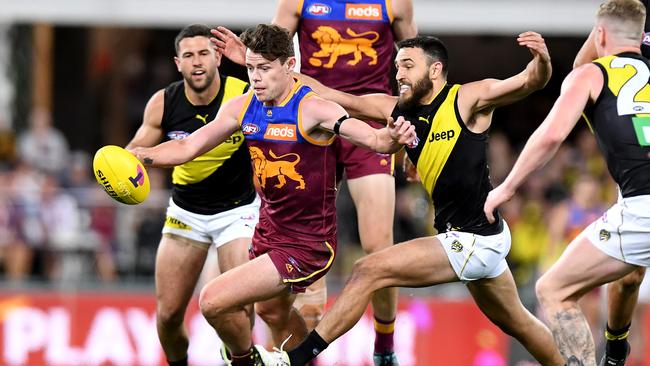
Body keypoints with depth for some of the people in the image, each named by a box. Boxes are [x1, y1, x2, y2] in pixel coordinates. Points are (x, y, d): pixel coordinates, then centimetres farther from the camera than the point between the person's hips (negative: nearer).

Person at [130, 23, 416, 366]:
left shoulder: (312, 110, -22)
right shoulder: (242, 107, -2)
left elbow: (373, 138, -31)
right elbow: (189, 147, 5)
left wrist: (394, 138, -54)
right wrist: (138, 156, -10)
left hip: (307, 244, -8)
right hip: (269, 231, 8)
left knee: (213, 301, -14)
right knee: (274, 313, 29)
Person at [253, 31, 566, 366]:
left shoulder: (468, 100, -12)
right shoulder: (396, 109, 6)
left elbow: (530, 82, -21)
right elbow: (330, 97, 6)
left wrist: (541, 61, -44)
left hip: (474, 240, -9)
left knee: (369, 271, -12)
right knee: (514, 322, 25)